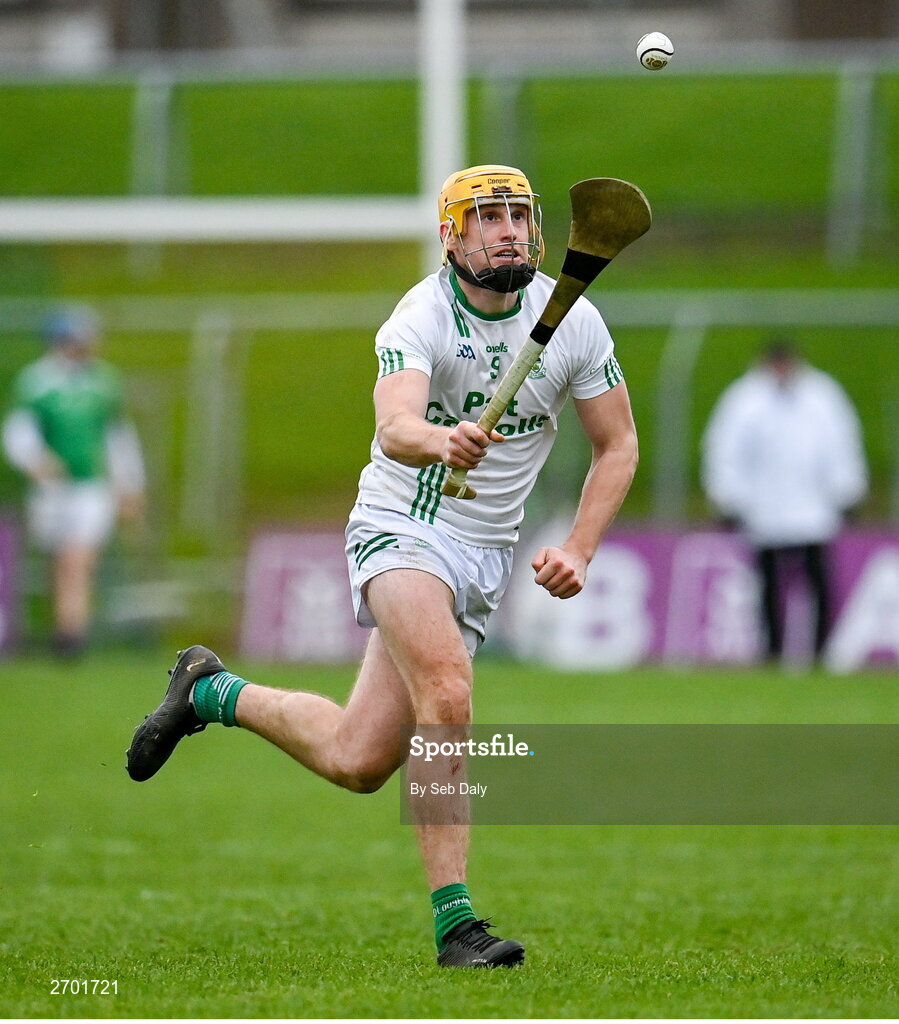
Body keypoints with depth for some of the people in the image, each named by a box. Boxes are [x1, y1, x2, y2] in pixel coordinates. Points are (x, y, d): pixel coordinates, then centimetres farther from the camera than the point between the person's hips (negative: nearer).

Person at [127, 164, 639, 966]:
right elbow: (394, 426, -37)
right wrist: (440, 440, -60)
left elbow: (617, 446, 7)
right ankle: (453, 921, -23)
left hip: (487, 553, 5)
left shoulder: (573, 321, -4)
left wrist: (578, 552, -6)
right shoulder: (422, 318, -17)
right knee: (447, 692, -33)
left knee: (357, 761, 0)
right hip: (402, 530, -5)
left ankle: (214, 693, 26)